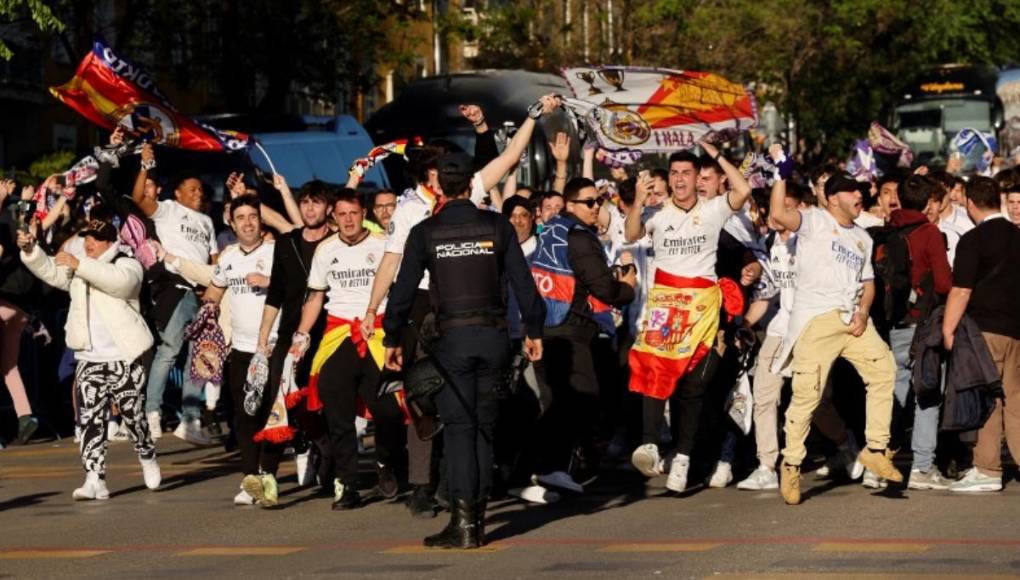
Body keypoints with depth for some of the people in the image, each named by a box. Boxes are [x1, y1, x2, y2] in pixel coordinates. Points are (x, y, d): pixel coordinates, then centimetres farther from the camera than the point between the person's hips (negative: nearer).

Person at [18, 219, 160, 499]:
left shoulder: (128, 265, -3)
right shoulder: (78, 269, 16)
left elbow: (118, 281, -25)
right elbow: (49, 270, 4)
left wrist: (79, 265, -30)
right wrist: (30, 250, -16)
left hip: (124, 359, -4)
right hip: (89, 360, 4)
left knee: (132, 413, 7)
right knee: (90, 420, -5)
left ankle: (147, 457, 34)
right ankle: (95, 480, -8)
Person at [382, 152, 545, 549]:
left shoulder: (424, 232, -1)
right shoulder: (496, 226, 3)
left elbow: (403, 290, -1)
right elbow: (523, 282, 3)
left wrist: (392, 339, 8)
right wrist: (534, 330, 12)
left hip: (452, 338, -2)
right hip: (494, 334, 2)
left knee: (459, 427, -1)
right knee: (484, 426, 10)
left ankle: (463, 522, -11)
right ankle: (477, 518, 12)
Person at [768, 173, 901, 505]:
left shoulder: (862, 237, 22)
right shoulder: (814, 220, 1)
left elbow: (868, 283, 21)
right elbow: (778, 214, -17)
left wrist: (863, 312, 2)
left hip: (852, 318, 6)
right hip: (816, 320, -6)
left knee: (884, 369, -7)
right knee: (807, 392, -10)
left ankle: (875, 449, 4)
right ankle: (791, 465, 3)